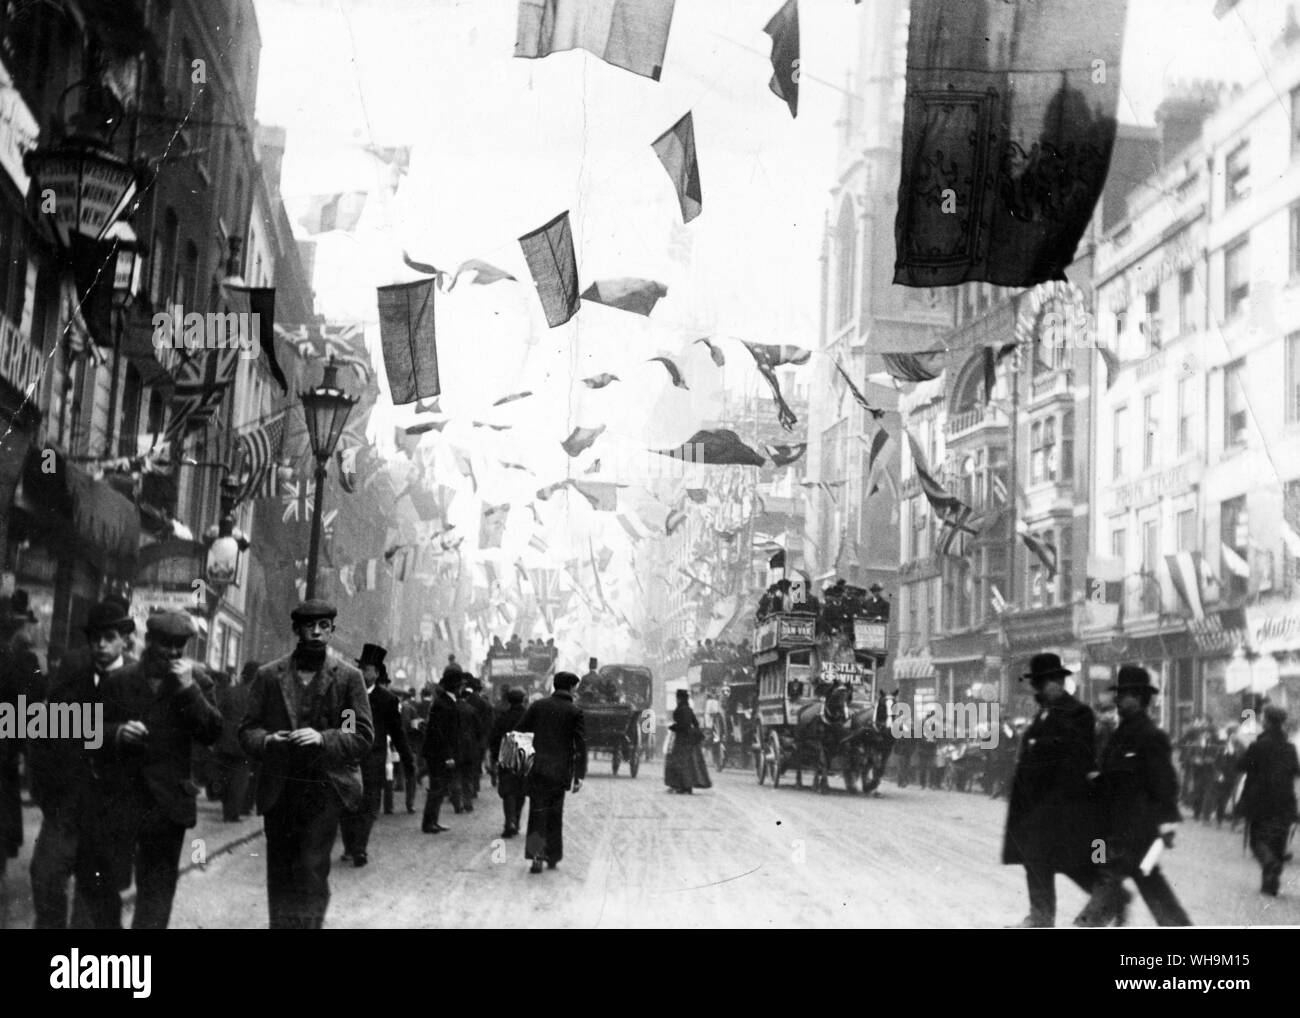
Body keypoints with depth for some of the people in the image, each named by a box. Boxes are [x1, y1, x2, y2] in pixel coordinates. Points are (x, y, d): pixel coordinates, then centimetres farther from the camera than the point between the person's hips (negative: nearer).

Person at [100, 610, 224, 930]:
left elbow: (212, 733, -7)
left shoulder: (195, 678, 1)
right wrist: (117, 732, -13)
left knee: (159, 883, 2)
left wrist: (188, 688, -16)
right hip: (123, 794, 1)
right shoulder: (117, 680, 4)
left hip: (168, 799, -1)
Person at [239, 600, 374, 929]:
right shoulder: (268, 675, 8)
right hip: (279, 791, 3)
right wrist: (267, 740, -15)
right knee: (280, 875, 9)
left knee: (311, 871, -13)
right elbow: (247, 730, 8)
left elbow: (363, 736, -1)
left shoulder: (348, 677, 2)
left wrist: (323, 739, -18)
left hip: (325, 790, -2)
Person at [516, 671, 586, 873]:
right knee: (555, 814, 12)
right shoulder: (575, 712, -4)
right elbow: (581, 745, -7)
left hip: (538, 767, 1)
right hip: (561, 771, -1)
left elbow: (519, 732, 4)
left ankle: (536, 853, -14)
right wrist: (579, 776, -3)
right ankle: (552, 857, 18)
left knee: (537, 812, 2)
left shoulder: (537, 706, 2)